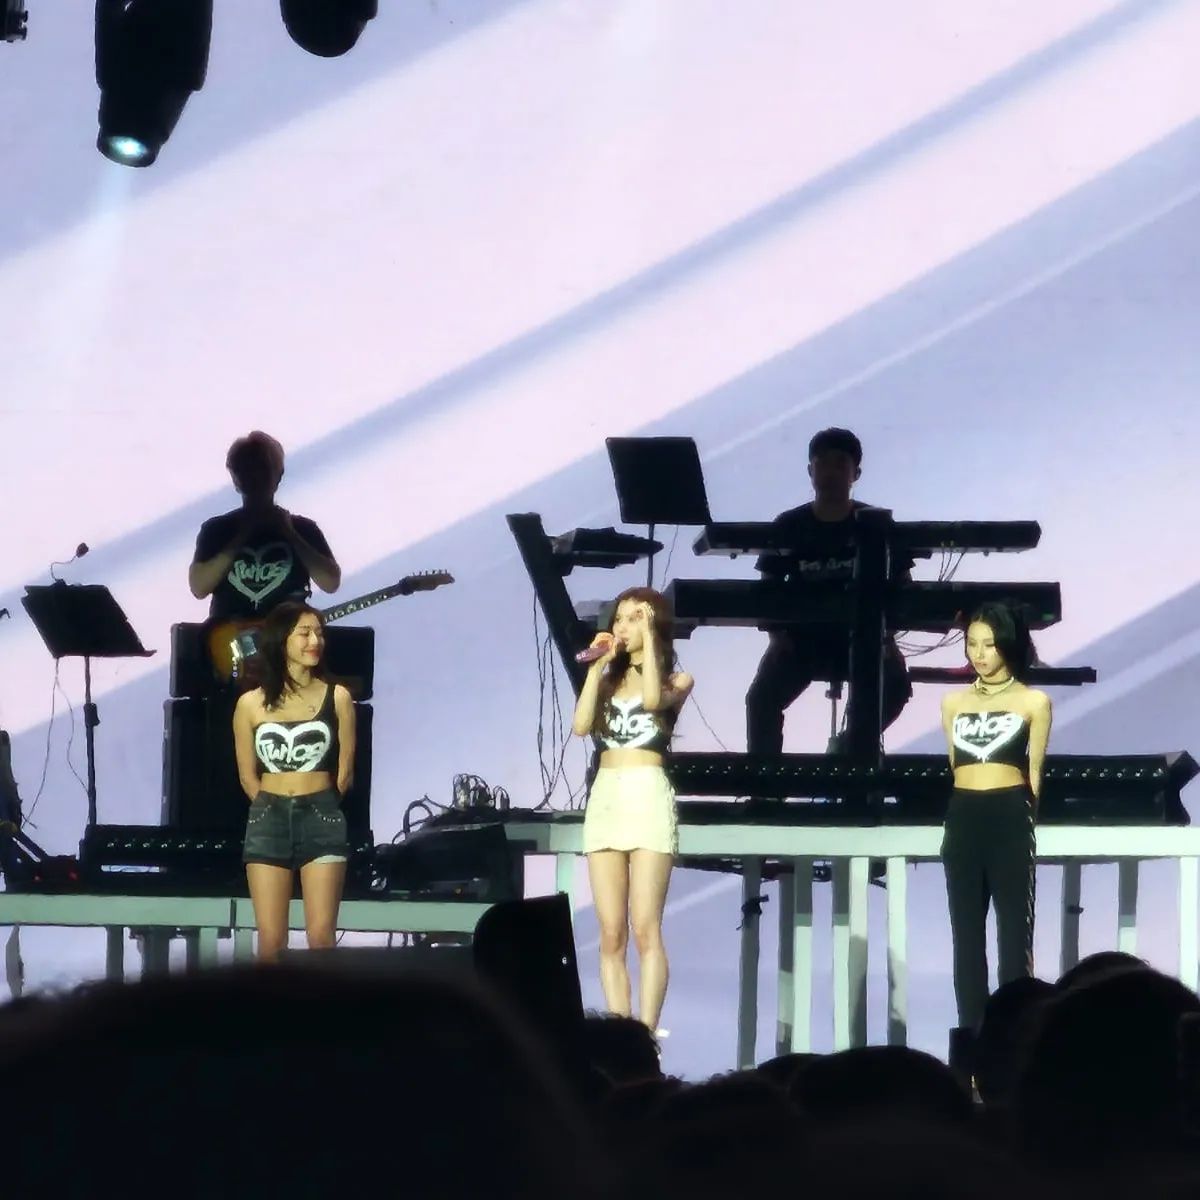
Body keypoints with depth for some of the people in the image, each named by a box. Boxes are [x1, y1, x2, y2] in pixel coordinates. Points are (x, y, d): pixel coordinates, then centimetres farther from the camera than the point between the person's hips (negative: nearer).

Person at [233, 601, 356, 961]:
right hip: (268, 821, 1)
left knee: (320, 937, -7)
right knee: (270, 941, -2)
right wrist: (275, 809, 10)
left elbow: (344, 772, 6)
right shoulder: (251, 704, 3)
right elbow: (248, 777, 10)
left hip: (322, 819, -1)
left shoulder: (336, 697, 1)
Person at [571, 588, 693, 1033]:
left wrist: (649, 637, -9)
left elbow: (652, 699, -15)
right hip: (605, 799, 5)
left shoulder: (676, 680, 7)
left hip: (648, 797, -5)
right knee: (611, 934, -1)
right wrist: (597, 666, 3)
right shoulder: (608, 678, 19)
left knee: (644, 929, -13)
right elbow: (581, 725, 3)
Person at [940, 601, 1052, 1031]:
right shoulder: (954, 702, 14)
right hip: (963, 820, 4)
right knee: (966, 934, 4)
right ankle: (970, 1036, 7)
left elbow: (1034, 771, 7)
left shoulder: (1034, 702, 5)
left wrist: (1023, 815, 7)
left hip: (1010, 820, -4)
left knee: (1014, 932, -4)